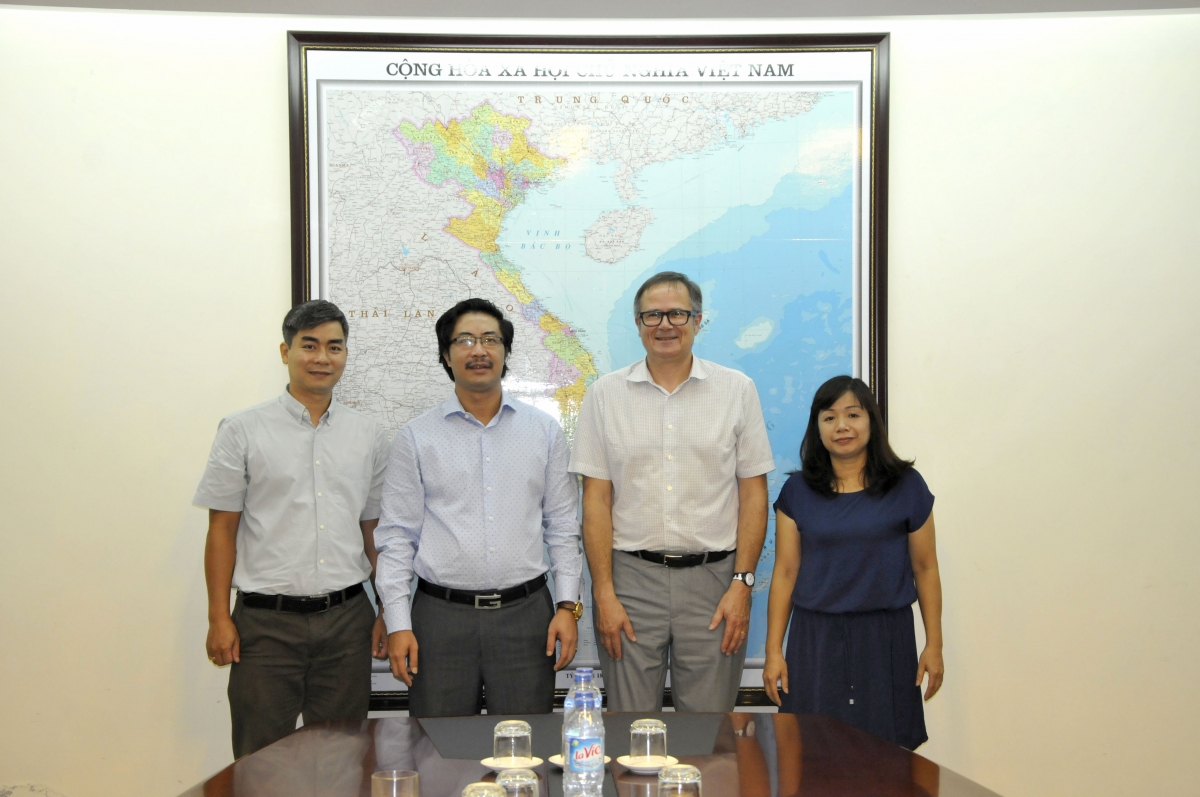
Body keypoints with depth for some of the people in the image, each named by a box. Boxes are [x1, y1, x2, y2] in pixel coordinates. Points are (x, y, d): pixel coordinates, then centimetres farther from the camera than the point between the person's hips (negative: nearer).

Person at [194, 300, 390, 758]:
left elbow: (374, 531, 11)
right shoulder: (243, 432, 0)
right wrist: (219, 618, -4)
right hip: (267, 621, -2)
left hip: (346, 618, 2)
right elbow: (222, 528, 0)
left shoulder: (369, 437, 8)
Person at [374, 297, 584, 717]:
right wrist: (398, 623, -3)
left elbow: (563, 526, 8)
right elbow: (396, 536, 3)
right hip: (441, 615, 0)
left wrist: (568, 605, 0)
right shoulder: (416, 437, 4)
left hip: (525, 613, 1)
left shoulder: (544, 431, 7)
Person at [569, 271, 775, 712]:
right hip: (631, 577, 0)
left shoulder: (737, 390, 4)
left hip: (712, 578, 0)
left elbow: (753, 494, 4)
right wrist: (603, 593, -4)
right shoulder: (605, 394, 5)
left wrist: (742, 583, -4)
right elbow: (596, 499, 3)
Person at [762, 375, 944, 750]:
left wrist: (934, 644, 3)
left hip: (885, 639, 0)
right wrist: (773, 650, 1)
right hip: (816, 641, 1)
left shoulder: (907, 486, 2)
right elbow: (785, 572, 4)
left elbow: (925, 568, 5)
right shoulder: (797, 491, 4)